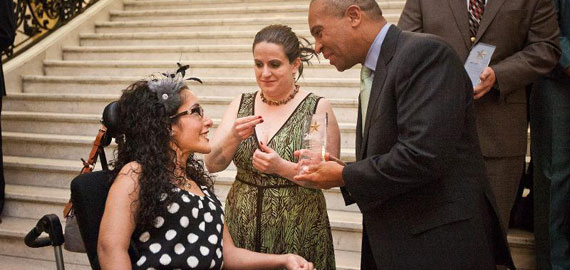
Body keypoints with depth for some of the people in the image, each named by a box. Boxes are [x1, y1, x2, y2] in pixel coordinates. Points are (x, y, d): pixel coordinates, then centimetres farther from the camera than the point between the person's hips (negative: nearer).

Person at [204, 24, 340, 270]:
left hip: (298, 237, -3)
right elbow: (212, 164, -2)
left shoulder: (317, 108, -6)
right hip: (241, 233, 3)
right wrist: (234, 137, -20)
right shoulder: (240, 105, 4)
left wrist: (282, 167, -22)